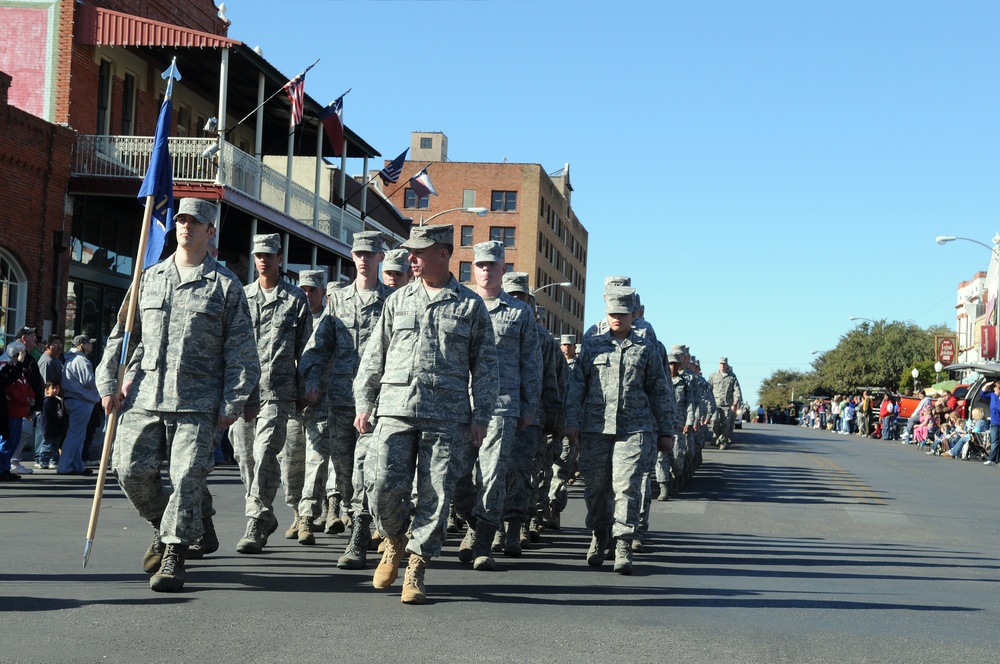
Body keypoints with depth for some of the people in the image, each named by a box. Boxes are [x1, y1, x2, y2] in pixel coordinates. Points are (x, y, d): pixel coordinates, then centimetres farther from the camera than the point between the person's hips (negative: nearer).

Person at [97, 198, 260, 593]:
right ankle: (162, 527, 26)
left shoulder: (225, 285, 4)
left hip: (198, 402, -3)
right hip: (144, 397, 4)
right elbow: (123, 333, 18)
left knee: (187, 478, -8)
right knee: (131, 471, 1)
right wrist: (108, 382, 9)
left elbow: (242, 352, 3)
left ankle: (174, 556, 4)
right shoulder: (150, 278, 15)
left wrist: (232, 404, -4)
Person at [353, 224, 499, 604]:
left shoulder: (471, 306, 7)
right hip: (396, 410, 2)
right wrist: (363, 403, 10)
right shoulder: (398, 301, 14)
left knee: (435, 495, -2)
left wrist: (481, 416, 0)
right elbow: (374, 356, 16)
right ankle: (394, 542, 21)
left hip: (447, 417, -2)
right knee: (384, 487, -7)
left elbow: (485, 366, 7)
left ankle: (415, 571, 9)